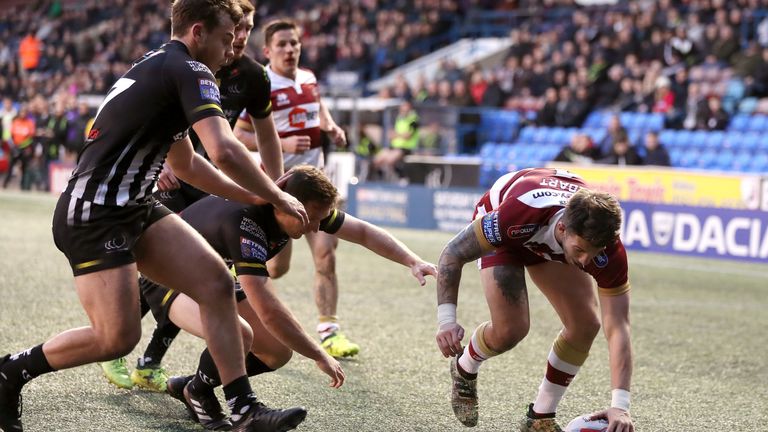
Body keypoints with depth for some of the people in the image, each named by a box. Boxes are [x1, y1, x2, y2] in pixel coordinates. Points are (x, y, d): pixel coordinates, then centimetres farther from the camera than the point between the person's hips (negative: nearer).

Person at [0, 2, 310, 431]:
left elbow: (187, 164, 28)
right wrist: (278, 198, -12)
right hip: (94, 217, -10)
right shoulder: (189, 71, -12)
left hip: (133, 208, 10)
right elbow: (225, 152, -26)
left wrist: (256, 197, 23)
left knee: (217, 281, -2)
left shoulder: (161, 68, 18)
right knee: (118, 337, -12)